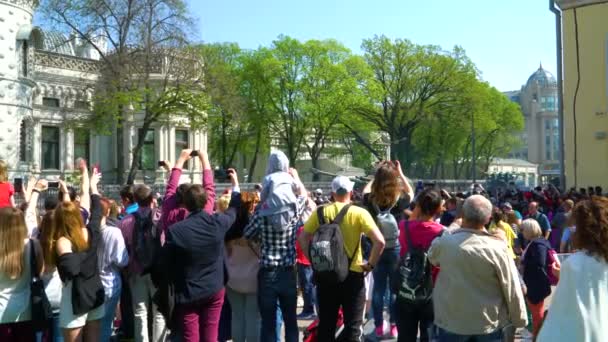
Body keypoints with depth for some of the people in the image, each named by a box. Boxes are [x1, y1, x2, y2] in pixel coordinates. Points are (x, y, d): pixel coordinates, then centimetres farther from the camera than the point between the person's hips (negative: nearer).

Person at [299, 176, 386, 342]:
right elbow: (379, 241, -16)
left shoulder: (320, 212, -1)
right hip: (353, 274, -3)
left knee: (326, 323, 15)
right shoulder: (359, 213, -8)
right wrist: (371, 264, -5)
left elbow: (302, 238, 0)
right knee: (353, 325, 9)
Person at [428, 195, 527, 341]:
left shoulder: (444, 243, -13)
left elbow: (432, 257, 11)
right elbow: (512, 289, -10)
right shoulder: (498, 248, -17)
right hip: (489, 323, 0)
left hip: (452, 322, 1)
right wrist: (519, 319, 5)